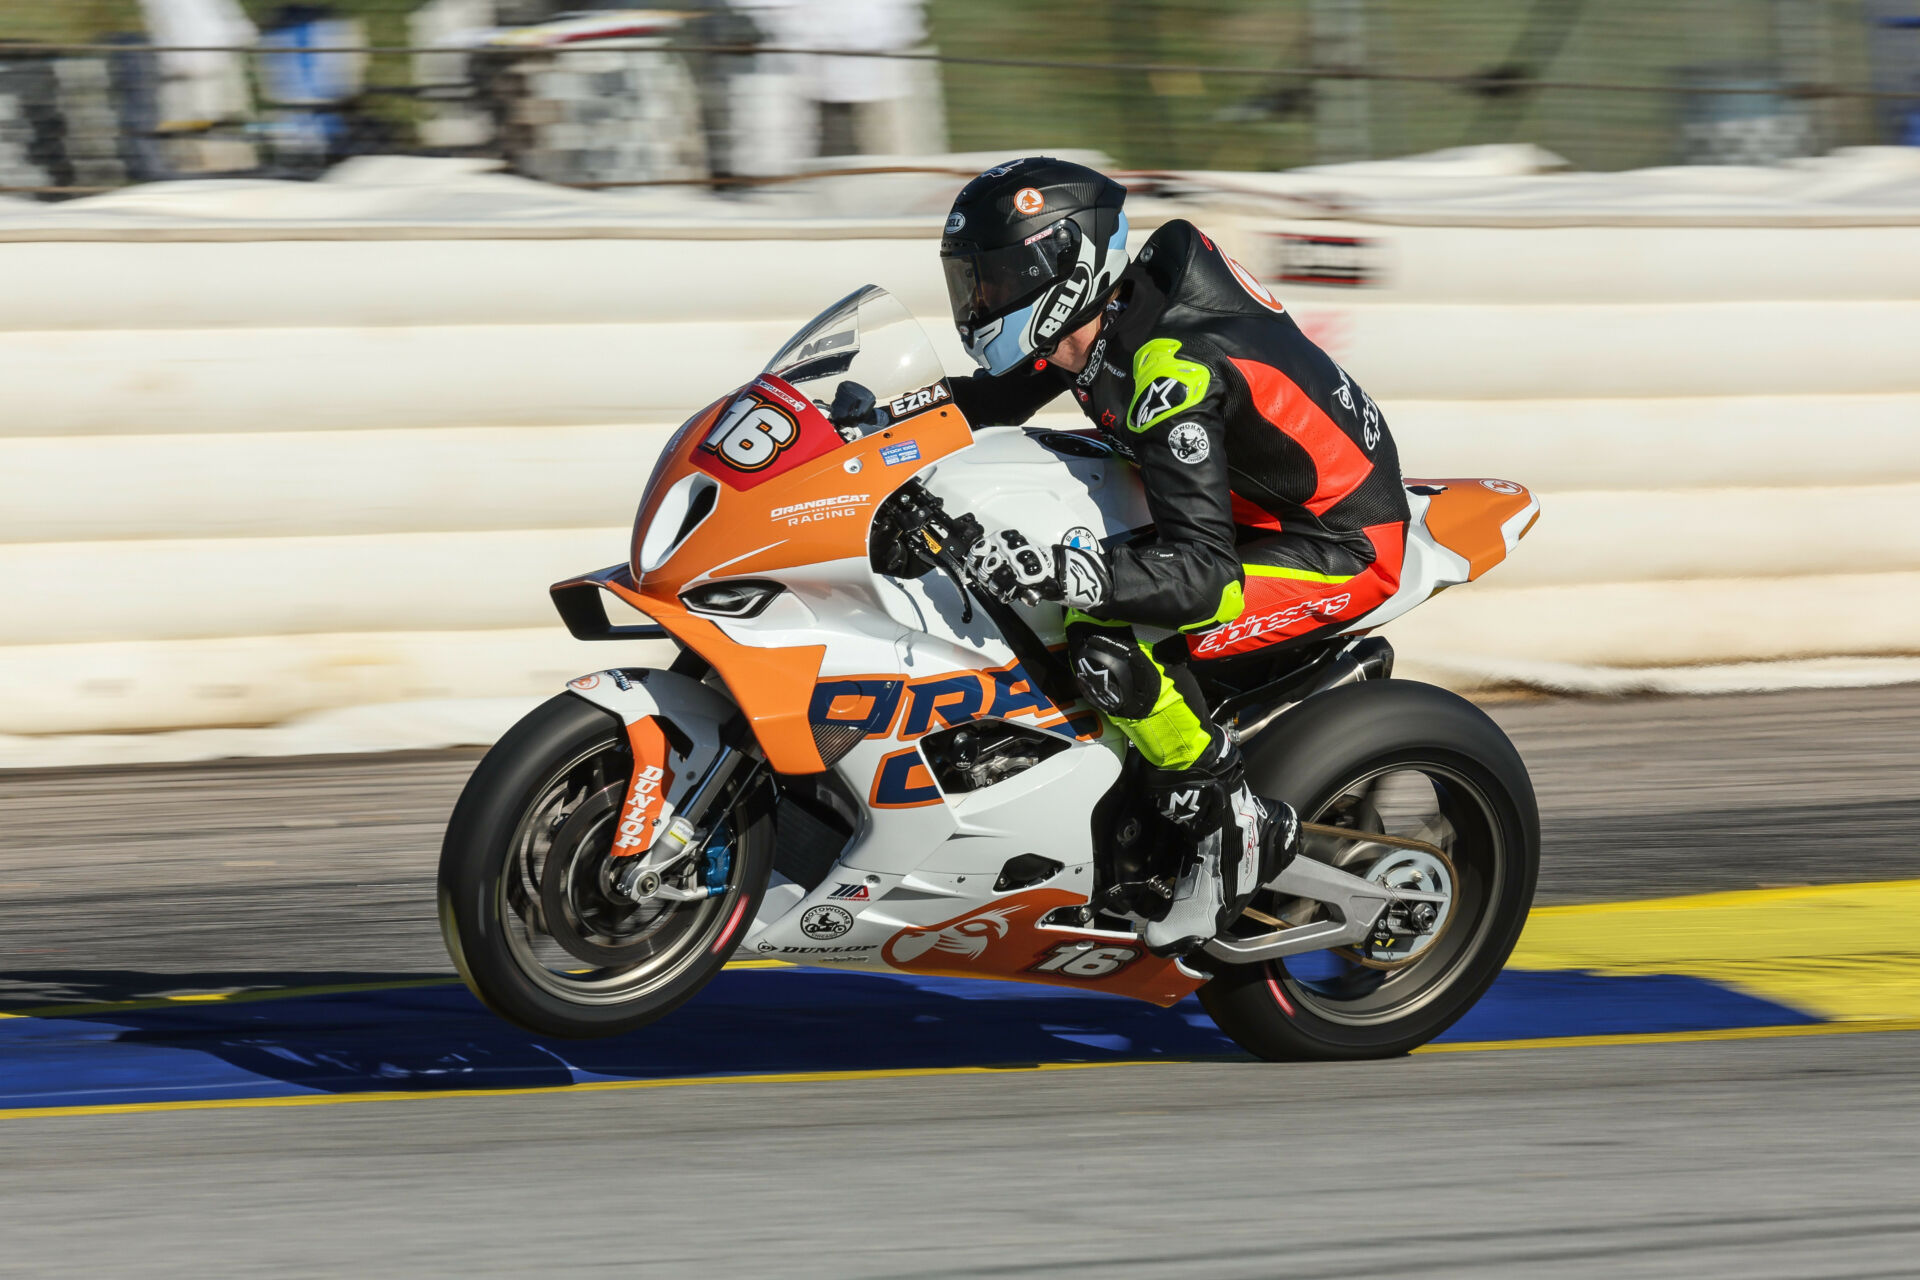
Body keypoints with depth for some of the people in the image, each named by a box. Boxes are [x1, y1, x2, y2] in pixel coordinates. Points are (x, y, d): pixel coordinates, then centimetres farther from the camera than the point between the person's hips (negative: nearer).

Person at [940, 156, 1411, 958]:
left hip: (1342, 550, -10)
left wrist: (1058, 573, -46)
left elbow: (1202, 573, -36)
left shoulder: (1173, 371, -31)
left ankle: (1232, 833, -10)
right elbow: (995, 400, 15)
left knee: (1109, 644, -26)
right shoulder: (1105, 319, -3)